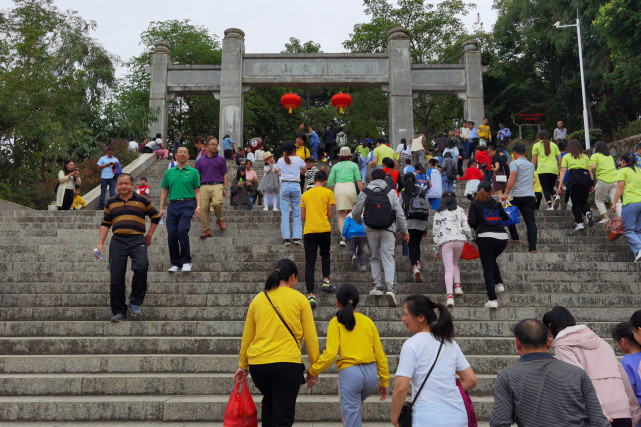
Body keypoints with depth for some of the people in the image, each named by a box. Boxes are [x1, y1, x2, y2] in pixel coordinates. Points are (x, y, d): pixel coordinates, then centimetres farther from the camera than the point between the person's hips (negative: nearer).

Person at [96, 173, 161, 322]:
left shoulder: (142, 200, 10)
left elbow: (156, 216, 19)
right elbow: (105, 224, 18)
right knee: (116, 277, -2)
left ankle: (135, 303, -9)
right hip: (117, 241, 2)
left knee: (141, 267, -27)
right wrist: (100, 244, 9)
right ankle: (119, 311, 11)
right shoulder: (111, 202, 16)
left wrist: (149, 235, 14)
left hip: (137, 241, -2)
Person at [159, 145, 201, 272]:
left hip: (188, 205, -3)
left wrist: (198, 207, -5)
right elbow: (164, 191, 16)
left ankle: (186, 261, -7)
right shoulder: (169, 172, 15)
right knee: (171, 235, 0)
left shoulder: (193, 172, 8)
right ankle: (175, 263, 13)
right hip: (173, 205, 4)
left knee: (182, 231, -20)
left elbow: (197, 191, 7)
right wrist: (161, 208, 9)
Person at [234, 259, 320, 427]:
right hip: (287, 364, -4)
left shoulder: (258, 299, 9)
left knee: (269, 401, 29)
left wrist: (243, 366, 23)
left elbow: (246, 337, 14)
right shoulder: (299, 299, 1)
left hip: (258, 364, 4)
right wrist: (314, 366, 8)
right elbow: (311, 337, 0)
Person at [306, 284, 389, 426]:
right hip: (371, 373, 4)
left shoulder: (336, 323, -1)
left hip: (349, 373, -4)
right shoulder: (368, 321, 10)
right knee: (354, 407, 29)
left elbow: (330, 354, -11)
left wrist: (313, 372, 1)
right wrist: (384, 381, 18)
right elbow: (380, 354, 10)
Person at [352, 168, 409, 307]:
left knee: (374, 258, 15)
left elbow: (355, 213, 7)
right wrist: (404, 231, 9)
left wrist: (360, 222, 29)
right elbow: (400, 213, 1)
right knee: (388, 259, -2)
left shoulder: (365, 193, 2)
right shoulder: (391, 192, 3)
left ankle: (378, 287, 13)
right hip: (388, 230, 0)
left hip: (371, 230, 0)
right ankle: (390, 288, -18)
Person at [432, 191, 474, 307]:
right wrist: (471, 239, 19)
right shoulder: (460, 210, 16)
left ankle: (449, 295, -20)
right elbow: (466, 227, 7)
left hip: (445, 241, -1)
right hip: (460, 239, 1)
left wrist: (436, 250, 16)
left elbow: (435, 231, 12)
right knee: (455, 264, 25)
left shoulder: (438, 212, 15)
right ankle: (457, 285, 6)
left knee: (448, 269, -4)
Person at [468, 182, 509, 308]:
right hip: (502, 237, 4)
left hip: (486, 237, -4)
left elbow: (471, 222, -4)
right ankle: (499, 284, 18)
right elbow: (505, 217, 33)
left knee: (488, 268, -1)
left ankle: (492, 299, -9)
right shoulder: (496, 204, 17)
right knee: (492, 261, 30)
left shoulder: (475, 204, 7)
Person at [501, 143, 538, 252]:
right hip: (530, 196, 5)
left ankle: (514, 237, 24)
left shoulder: (515, 163, -2)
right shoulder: (531, 165, 21)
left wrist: (506, 194, -21)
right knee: (530, 221, -4)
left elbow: (512, 178, -17)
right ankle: (532, 247, -12)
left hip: (516, 196, -5)